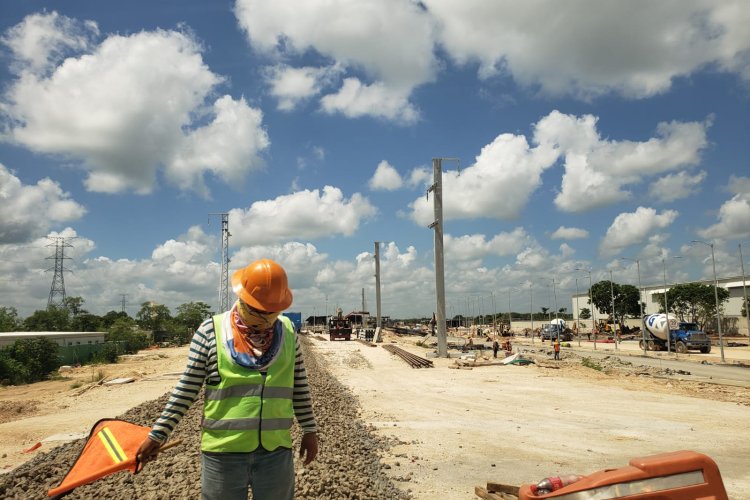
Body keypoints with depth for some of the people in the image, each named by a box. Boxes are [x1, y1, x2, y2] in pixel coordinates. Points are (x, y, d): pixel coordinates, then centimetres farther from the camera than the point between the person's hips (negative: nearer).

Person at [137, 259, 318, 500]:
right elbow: (187, 388, -1)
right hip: (223, 453, -2)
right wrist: (158, 433, -1)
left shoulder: (287, 330, 2)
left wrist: (310, 430, 10)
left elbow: (299, 387, 8)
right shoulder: (211, 330, -6)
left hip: (276, 452, 2)